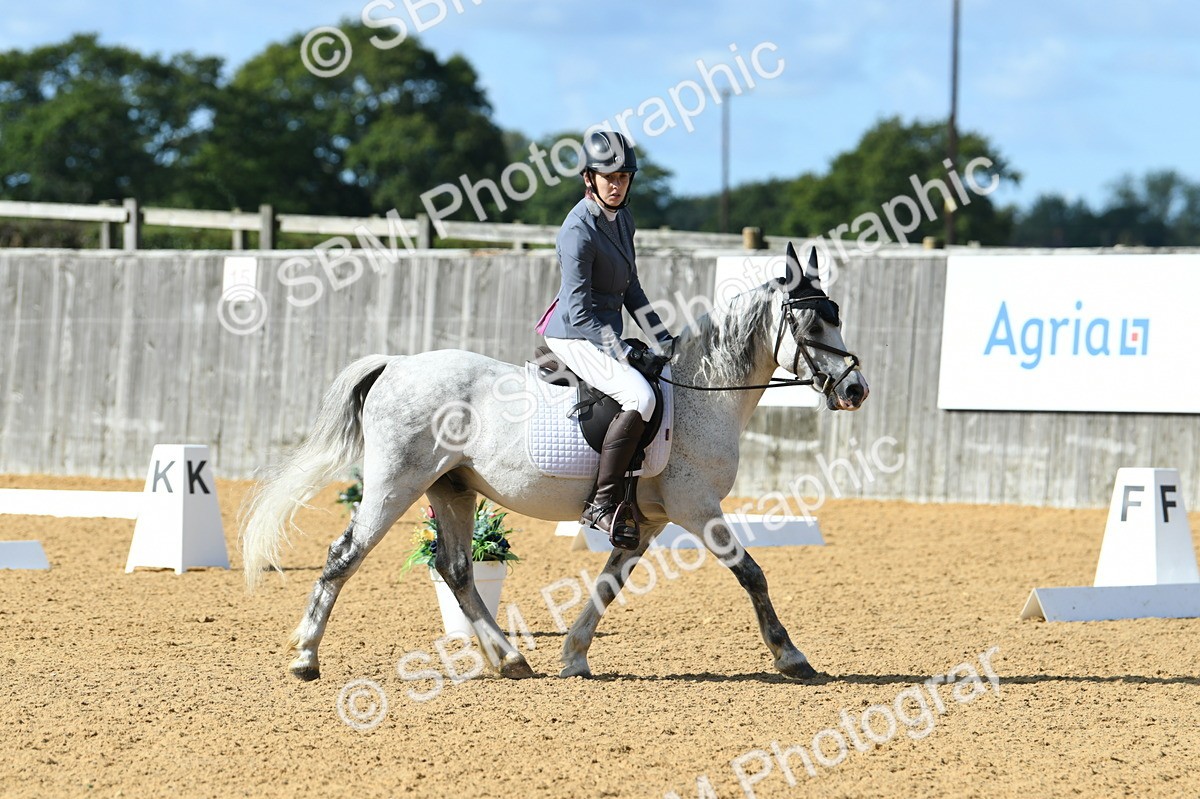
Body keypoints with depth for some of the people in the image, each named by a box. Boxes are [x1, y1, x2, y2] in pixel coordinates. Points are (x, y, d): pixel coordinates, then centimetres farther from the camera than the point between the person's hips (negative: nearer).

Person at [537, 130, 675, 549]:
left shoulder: (622, 217, 6)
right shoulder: (578, 231, -21)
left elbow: (630, 290, 14)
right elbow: (580, 312, -22)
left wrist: (663, 339, 8)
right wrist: (630, 355, -23)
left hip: (605, 333, 10)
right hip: (574, 337, -10)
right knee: (640, 397, -28)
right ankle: (601, 503, -25)